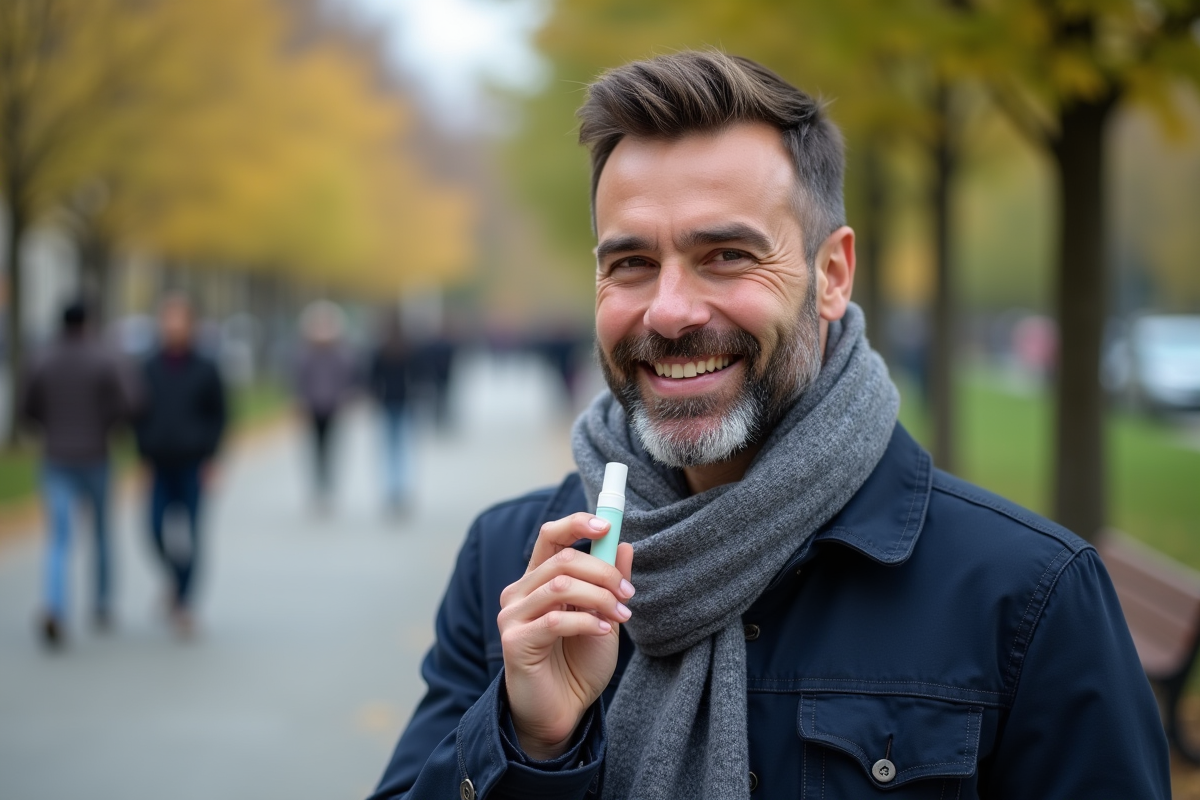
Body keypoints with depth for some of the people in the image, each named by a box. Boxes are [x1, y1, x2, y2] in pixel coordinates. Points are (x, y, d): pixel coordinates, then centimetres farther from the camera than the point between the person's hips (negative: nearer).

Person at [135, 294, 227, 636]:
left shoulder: (205, 369, 0)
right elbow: (138, 414, 8)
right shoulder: (149, 369, 3)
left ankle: (183, 601, 8)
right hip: (160, 466, 1)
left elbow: (220, 415, 4)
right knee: (157, 530, -4)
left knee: (190, 536, -2)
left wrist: (210, 457, -3)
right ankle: (176, 579, 23)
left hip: (193, 465, -1)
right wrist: (144, 455, -1)